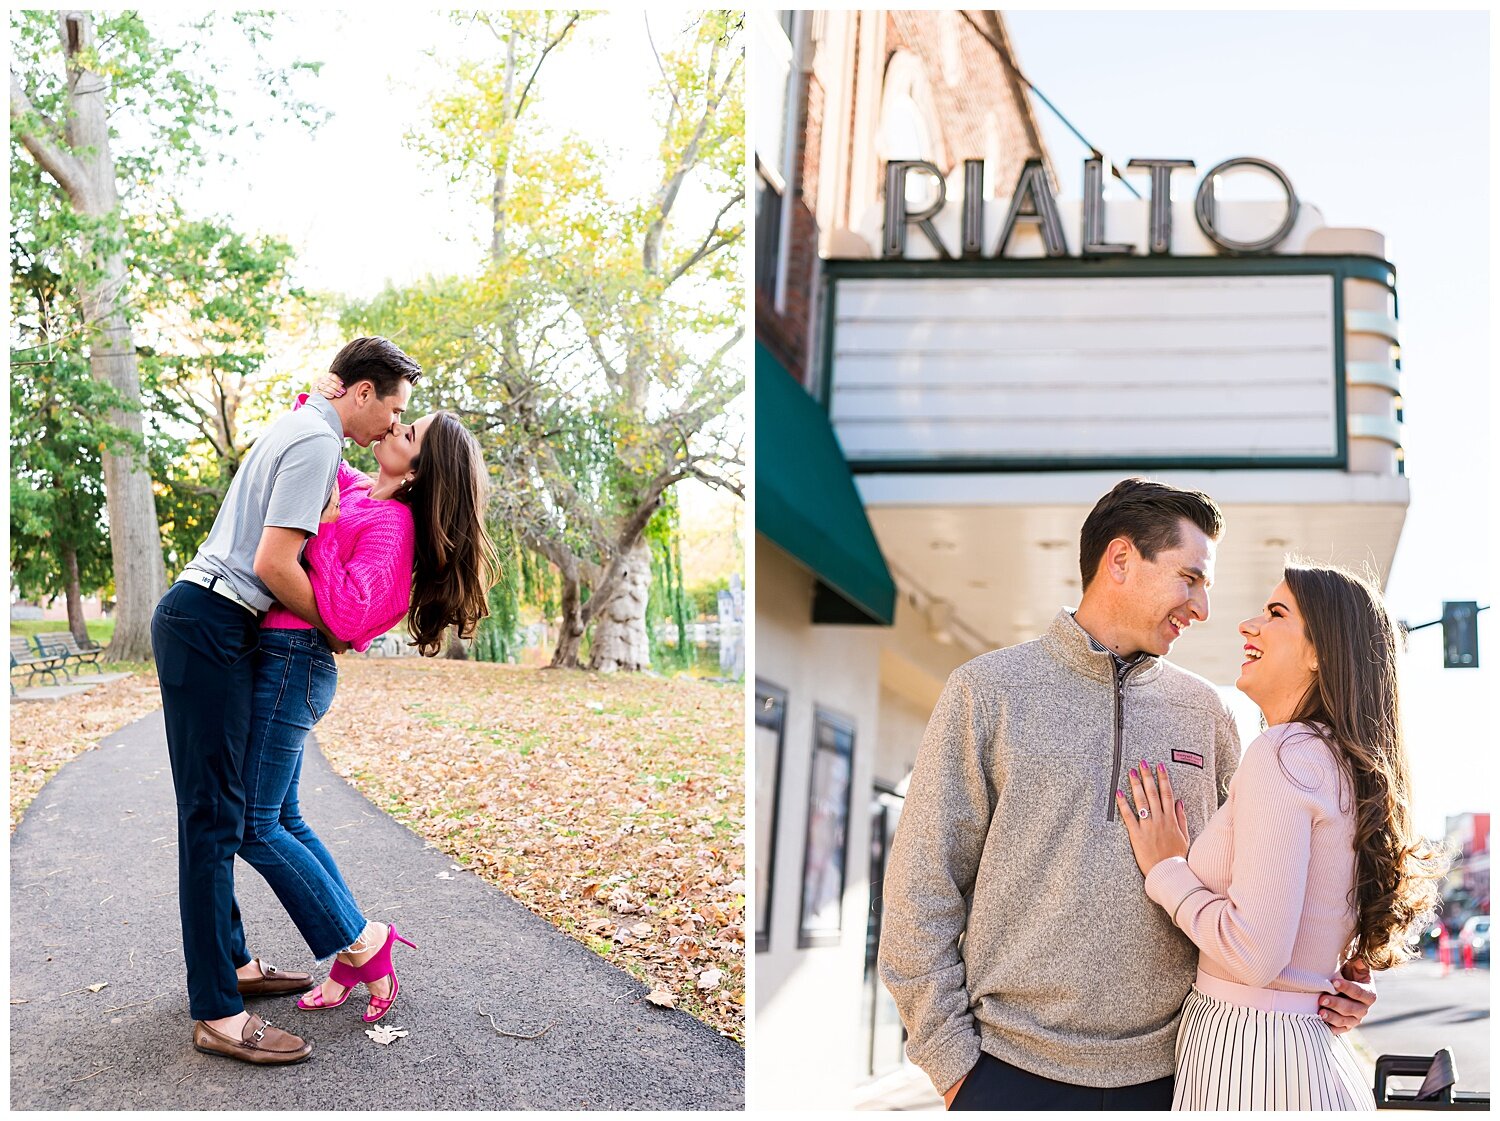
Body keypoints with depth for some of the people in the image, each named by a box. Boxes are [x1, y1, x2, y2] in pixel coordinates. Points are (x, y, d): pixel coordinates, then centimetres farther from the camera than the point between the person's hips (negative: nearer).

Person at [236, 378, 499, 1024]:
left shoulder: (390, 522, -15)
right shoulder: (353, 489, 10)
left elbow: (347, 615, -26)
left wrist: (323, 527, -22)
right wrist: (314, 402, 6)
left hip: (293, 661, -9)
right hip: (284, 661, 9)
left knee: (255, 827, -6)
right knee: (283, 821, 11)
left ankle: (359, 942, 4)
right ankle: (358, 961, 16)